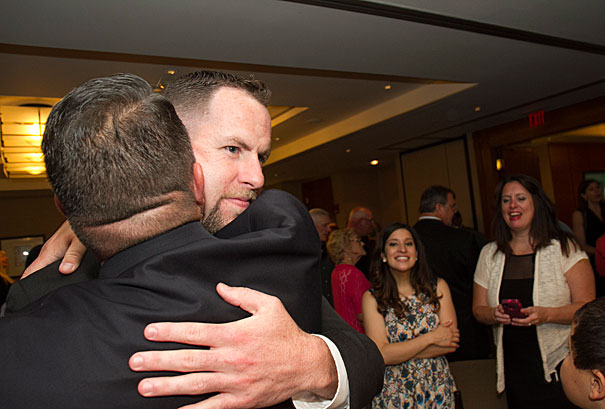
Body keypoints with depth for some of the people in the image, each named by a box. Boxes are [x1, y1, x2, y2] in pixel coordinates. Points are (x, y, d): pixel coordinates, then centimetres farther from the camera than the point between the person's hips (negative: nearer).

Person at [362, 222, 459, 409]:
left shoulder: (438, 287, -4)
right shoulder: (372, 298, -10)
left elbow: (451, 342, -11)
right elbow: (381, 354, -17)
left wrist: (399, 351, -16)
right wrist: (431, 338, -17)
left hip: (438, 393, 2)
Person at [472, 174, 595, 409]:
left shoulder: (565, 248, -4)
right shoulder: (489, 254, 4)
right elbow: (478, 309, 7)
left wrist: (546, 315, -24)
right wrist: (494, 315, -14)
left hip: (561, 368, -2)